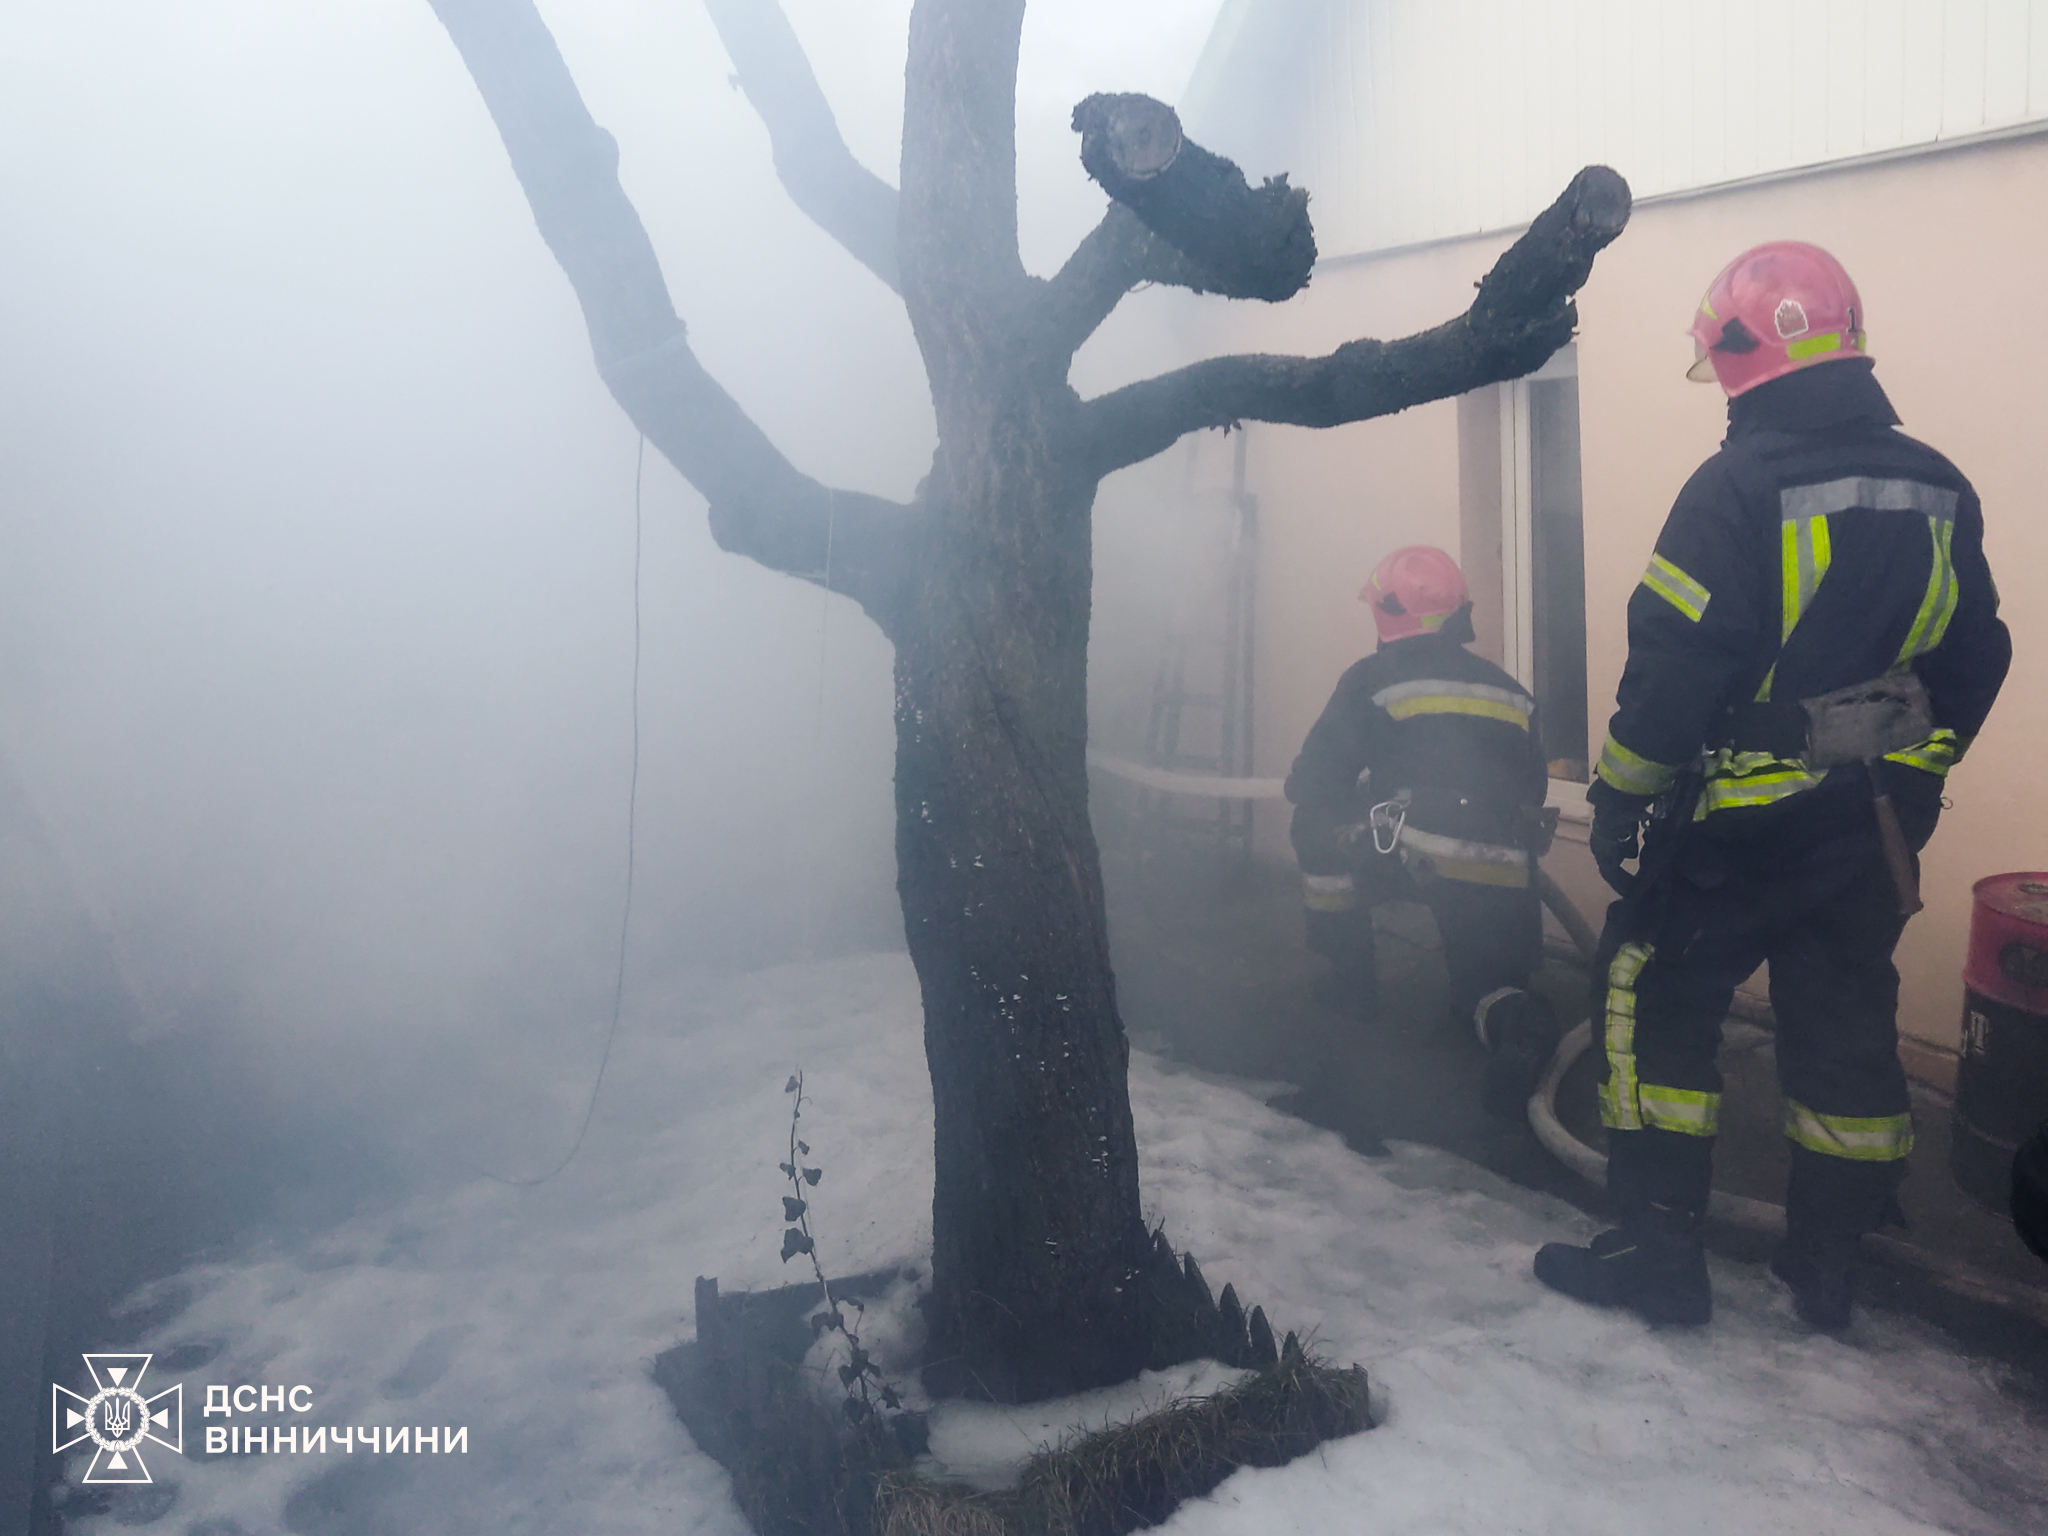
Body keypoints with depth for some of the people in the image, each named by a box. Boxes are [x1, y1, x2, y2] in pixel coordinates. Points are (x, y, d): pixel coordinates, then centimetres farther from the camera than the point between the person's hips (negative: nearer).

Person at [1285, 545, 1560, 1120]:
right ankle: (1515, 1022, -12)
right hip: (1504, 876, 5)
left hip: (1417, 857, -5)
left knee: (1317, 825, 19)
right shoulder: (1508, 690, 22)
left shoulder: (1371, 680, 7)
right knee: (1487, 984, 23)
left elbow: (1309, 786, 7)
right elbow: (1531, 796, 26)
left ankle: (1349, 977, 22)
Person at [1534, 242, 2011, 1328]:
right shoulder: (1938, 489, 7)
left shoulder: (1739, 486, -16)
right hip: (1876, 827, 7)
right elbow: (1976, 658, 14)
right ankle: (1828, 1266, 26)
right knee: (1844, 1024, 15)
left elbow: (1674, 660, -19)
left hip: (1745, 820, -7)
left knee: (1654, 1002, 6)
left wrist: (1619, 795, -11)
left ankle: (1659, 1249, 9)